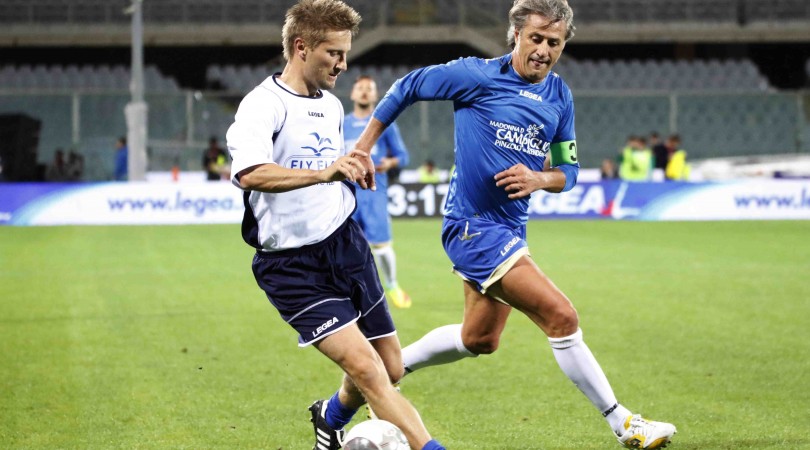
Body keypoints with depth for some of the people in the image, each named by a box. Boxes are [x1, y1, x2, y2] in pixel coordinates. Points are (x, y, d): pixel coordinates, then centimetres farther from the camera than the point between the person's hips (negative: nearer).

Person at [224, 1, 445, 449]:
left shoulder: (332, 106, 11)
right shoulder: (262, 104, -15)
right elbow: (250, 174, -35)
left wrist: (353, 167, 8)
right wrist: (323, 173, -49)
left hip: (347, 245, 8)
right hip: (293, 265, -8)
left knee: (390, 369, 11)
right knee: (365, 367, -21)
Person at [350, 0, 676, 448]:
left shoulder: (559, 96, 6)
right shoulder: (477, 76, -12)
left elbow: (567, 170, 11)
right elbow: (407, 87, -1)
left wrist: (539, 179, -11)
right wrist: (363, 146, 1)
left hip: (510, 228, 8)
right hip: (473, 224, -8)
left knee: (478, 340, 21)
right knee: (562, 317, -15)